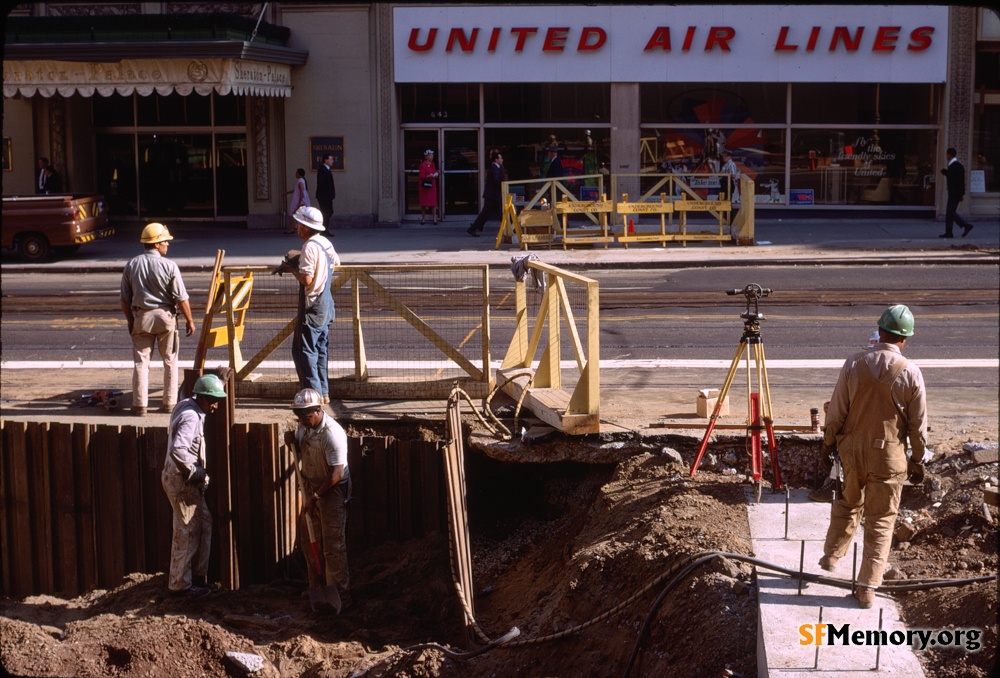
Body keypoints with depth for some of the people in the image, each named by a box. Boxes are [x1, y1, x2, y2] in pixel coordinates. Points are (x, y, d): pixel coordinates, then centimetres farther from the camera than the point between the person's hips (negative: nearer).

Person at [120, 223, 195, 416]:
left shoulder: (131, 265, 0)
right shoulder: (169, 266, -10)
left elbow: (125, 299, 4)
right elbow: (181, 297, -9)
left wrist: (130, 321, 15)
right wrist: (189, 320, 2)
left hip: (141, 317, 2)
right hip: (165, 315, -2)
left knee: (141, 361, 6)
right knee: (170, 361, 10)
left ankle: (140, 405, 4)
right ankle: (169, 402, 13)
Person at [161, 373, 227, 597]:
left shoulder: (186, 405, 8)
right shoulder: (191, 418, -22)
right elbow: (177, 450, -34)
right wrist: (196, 472, -21)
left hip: (187, 479, 10)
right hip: (182, 481, -10)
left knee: (204, 522, 16)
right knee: (187, 531, -2)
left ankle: (197, 575, 24)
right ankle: (180, 584, 6)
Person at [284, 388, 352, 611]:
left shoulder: (332, 433, -27)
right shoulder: (305, 425, -2)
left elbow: (337, 473, -26)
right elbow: (301, 450, 18)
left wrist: (316, 496, -24)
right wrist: (292, 440, -5)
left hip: (332, 490, -8)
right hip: (311, 486, 9)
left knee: (332, 544, -5)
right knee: (308, 540, 15)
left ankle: (339, 594, 1)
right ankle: (316, 586, 30)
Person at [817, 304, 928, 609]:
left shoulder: (854, 364, -8)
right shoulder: (910, 373, -12)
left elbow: (836, 410, -3)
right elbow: (918, 424, -5)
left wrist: (829, 441, 12)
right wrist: (917, 460, 7)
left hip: (852, 448, 2)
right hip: (889, 455, -2)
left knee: (847, 504, 25)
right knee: (881, 521, 6)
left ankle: (831, 558, 39)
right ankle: (868, 587, 6)